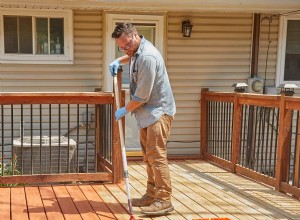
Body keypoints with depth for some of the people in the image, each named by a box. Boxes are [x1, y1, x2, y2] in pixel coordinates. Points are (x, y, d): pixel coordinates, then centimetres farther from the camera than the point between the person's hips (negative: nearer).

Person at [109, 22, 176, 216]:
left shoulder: (147, 57, -23)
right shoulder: (136, 51, 9)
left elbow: (142, 96, -21)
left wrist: (125, 110, -6)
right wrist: (119, 61, 21)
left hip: (158, 112, -10)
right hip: (148, 113, 10)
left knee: (157, 156, -12)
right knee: (149, 156, 13)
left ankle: (164, 200, -8)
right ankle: (152, 195, 21)